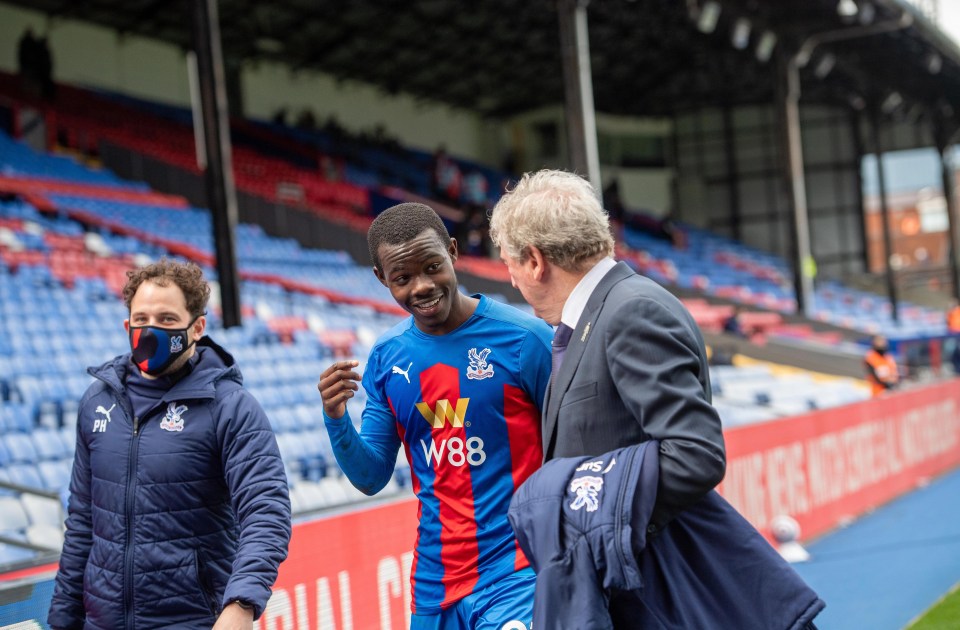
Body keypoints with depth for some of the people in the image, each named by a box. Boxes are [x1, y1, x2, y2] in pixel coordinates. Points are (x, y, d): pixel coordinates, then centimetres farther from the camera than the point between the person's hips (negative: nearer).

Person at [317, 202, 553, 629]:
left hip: (515, 575, -4)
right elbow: (371, 478, 10)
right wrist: (336, 419, -8)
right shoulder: (387, 357, 5)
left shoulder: (524, 338, -9)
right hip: (434, 585, 4)